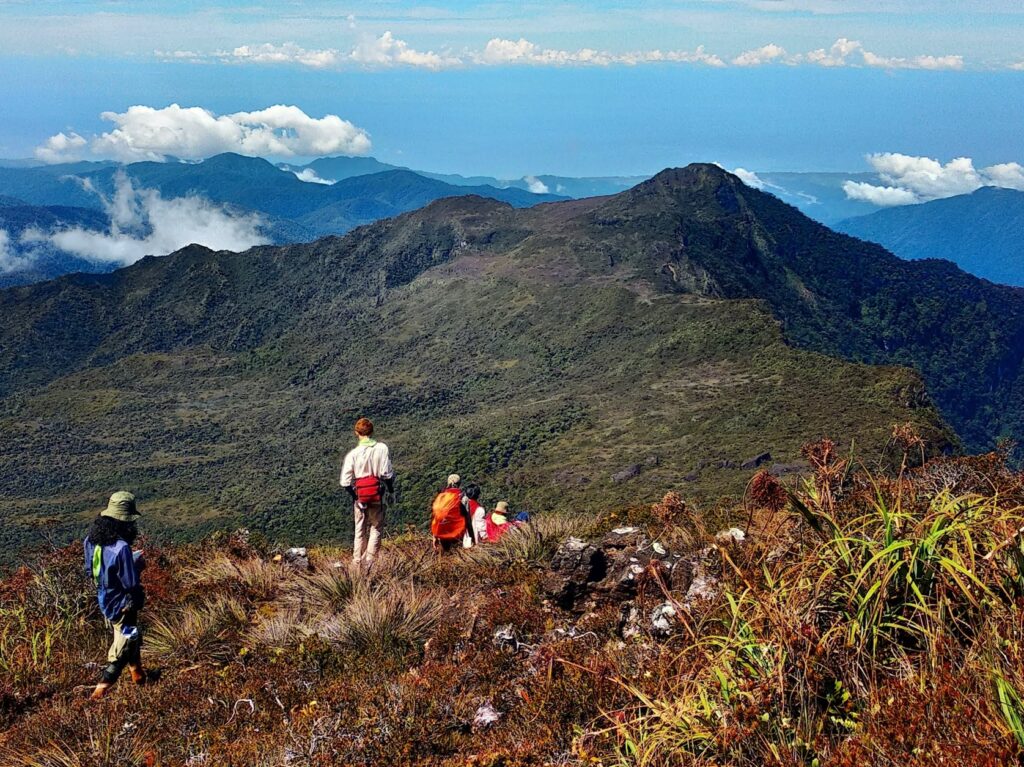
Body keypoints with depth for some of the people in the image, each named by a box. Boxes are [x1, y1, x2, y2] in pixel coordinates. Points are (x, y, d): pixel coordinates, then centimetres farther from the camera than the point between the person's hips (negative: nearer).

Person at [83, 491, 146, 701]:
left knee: (131, 637, 28)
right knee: (123, 648, 8)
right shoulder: (122, 548, -32)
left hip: (104, 601, 8)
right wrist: (137, 564, -8)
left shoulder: (92, 539, -8)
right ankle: (101, 691, 11)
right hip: (122, 606, -8)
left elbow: (91, 569, 7)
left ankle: (138, 674, 46)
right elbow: (131, 584, -27)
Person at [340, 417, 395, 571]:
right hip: (377, 496, -1)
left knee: (360, 531, 15)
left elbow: (345, 481, -7)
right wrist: (390, 488, 9)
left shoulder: (353, 453, -5)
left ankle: (357, 564, 19)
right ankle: (368, 563, 0)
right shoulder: (382, 448, -8)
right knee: (376, 529, 10)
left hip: (359, 496, 2)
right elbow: (387, 473, -9)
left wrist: (353, 494, 9)